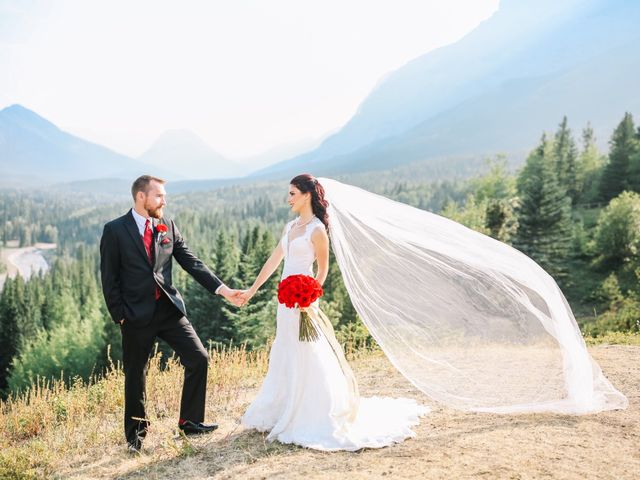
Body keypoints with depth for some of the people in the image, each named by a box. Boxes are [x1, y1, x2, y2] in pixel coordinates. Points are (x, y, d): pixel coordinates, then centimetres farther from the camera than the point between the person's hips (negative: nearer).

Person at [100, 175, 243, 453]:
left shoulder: (168, 227, 6)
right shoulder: (115, 230, -5)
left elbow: (191, 263, 3)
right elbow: (109, 278, -4)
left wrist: (222, 289, -6)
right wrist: (120, 316, -8)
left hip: (169, 309, 4)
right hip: (137, 315, -4)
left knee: (199, 359, -1)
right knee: (135, 376, 8)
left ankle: (190, 421, 16)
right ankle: (135, 434, 28)